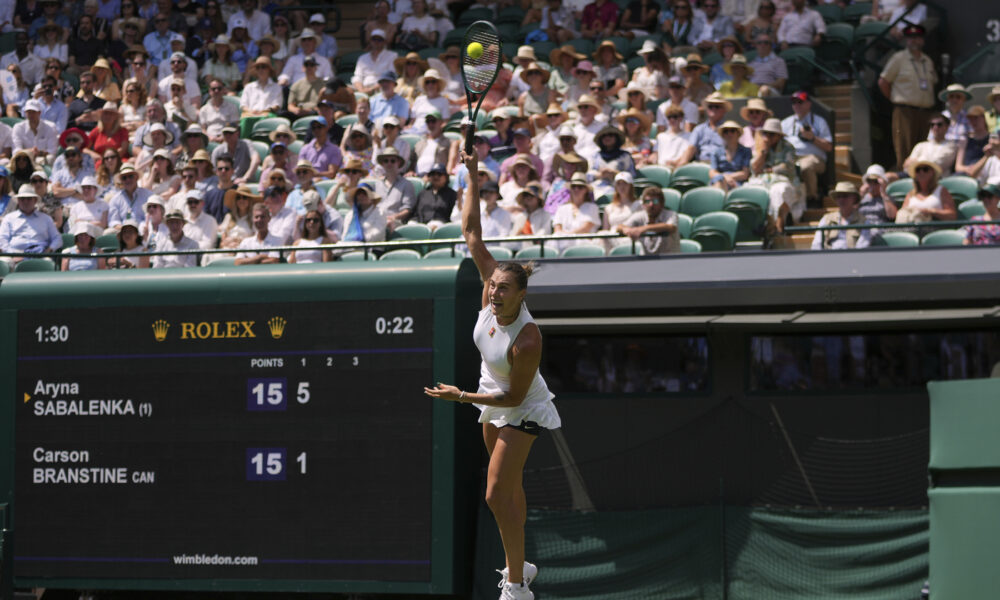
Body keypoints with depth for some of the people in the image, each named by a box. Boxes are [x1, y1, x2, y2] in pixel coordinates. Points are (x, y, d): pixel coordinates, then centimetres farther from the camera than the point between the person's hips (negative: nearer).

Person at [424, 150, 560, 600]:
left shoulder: (527, 341, -35)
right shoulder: (492, 284, -18)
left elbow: (514, 396, -25)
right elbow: (472, 232, -15)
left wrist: (463, 397, -25)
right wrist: (473, 177, -20)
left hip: (521, 411, -8)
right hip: (493, 402, 8)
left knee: (497, 495, -12)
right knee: (508, 490, 20)